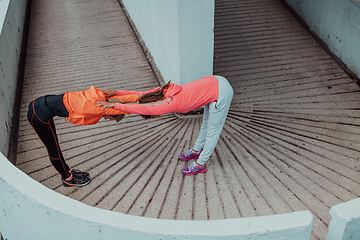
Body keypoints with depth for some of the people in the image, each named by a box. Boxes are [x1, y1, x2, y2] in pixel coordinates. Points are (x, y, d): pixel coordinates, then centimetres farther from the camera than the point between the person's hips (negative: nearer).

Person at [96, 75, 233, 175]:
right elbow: (141, 94, 1)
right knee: (206, 123, 27)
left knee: (212, 130, 8)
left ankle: (200, 164, 24)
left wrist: (114, 105, -30)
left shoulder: (169, 105, -26)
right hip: (215, 82, 9)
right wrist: (116, 93, -6)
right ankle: (196, 150, 46)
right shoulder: (163, 91, -3)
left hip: (221, 93, -9)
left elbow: (141, 109, -32)